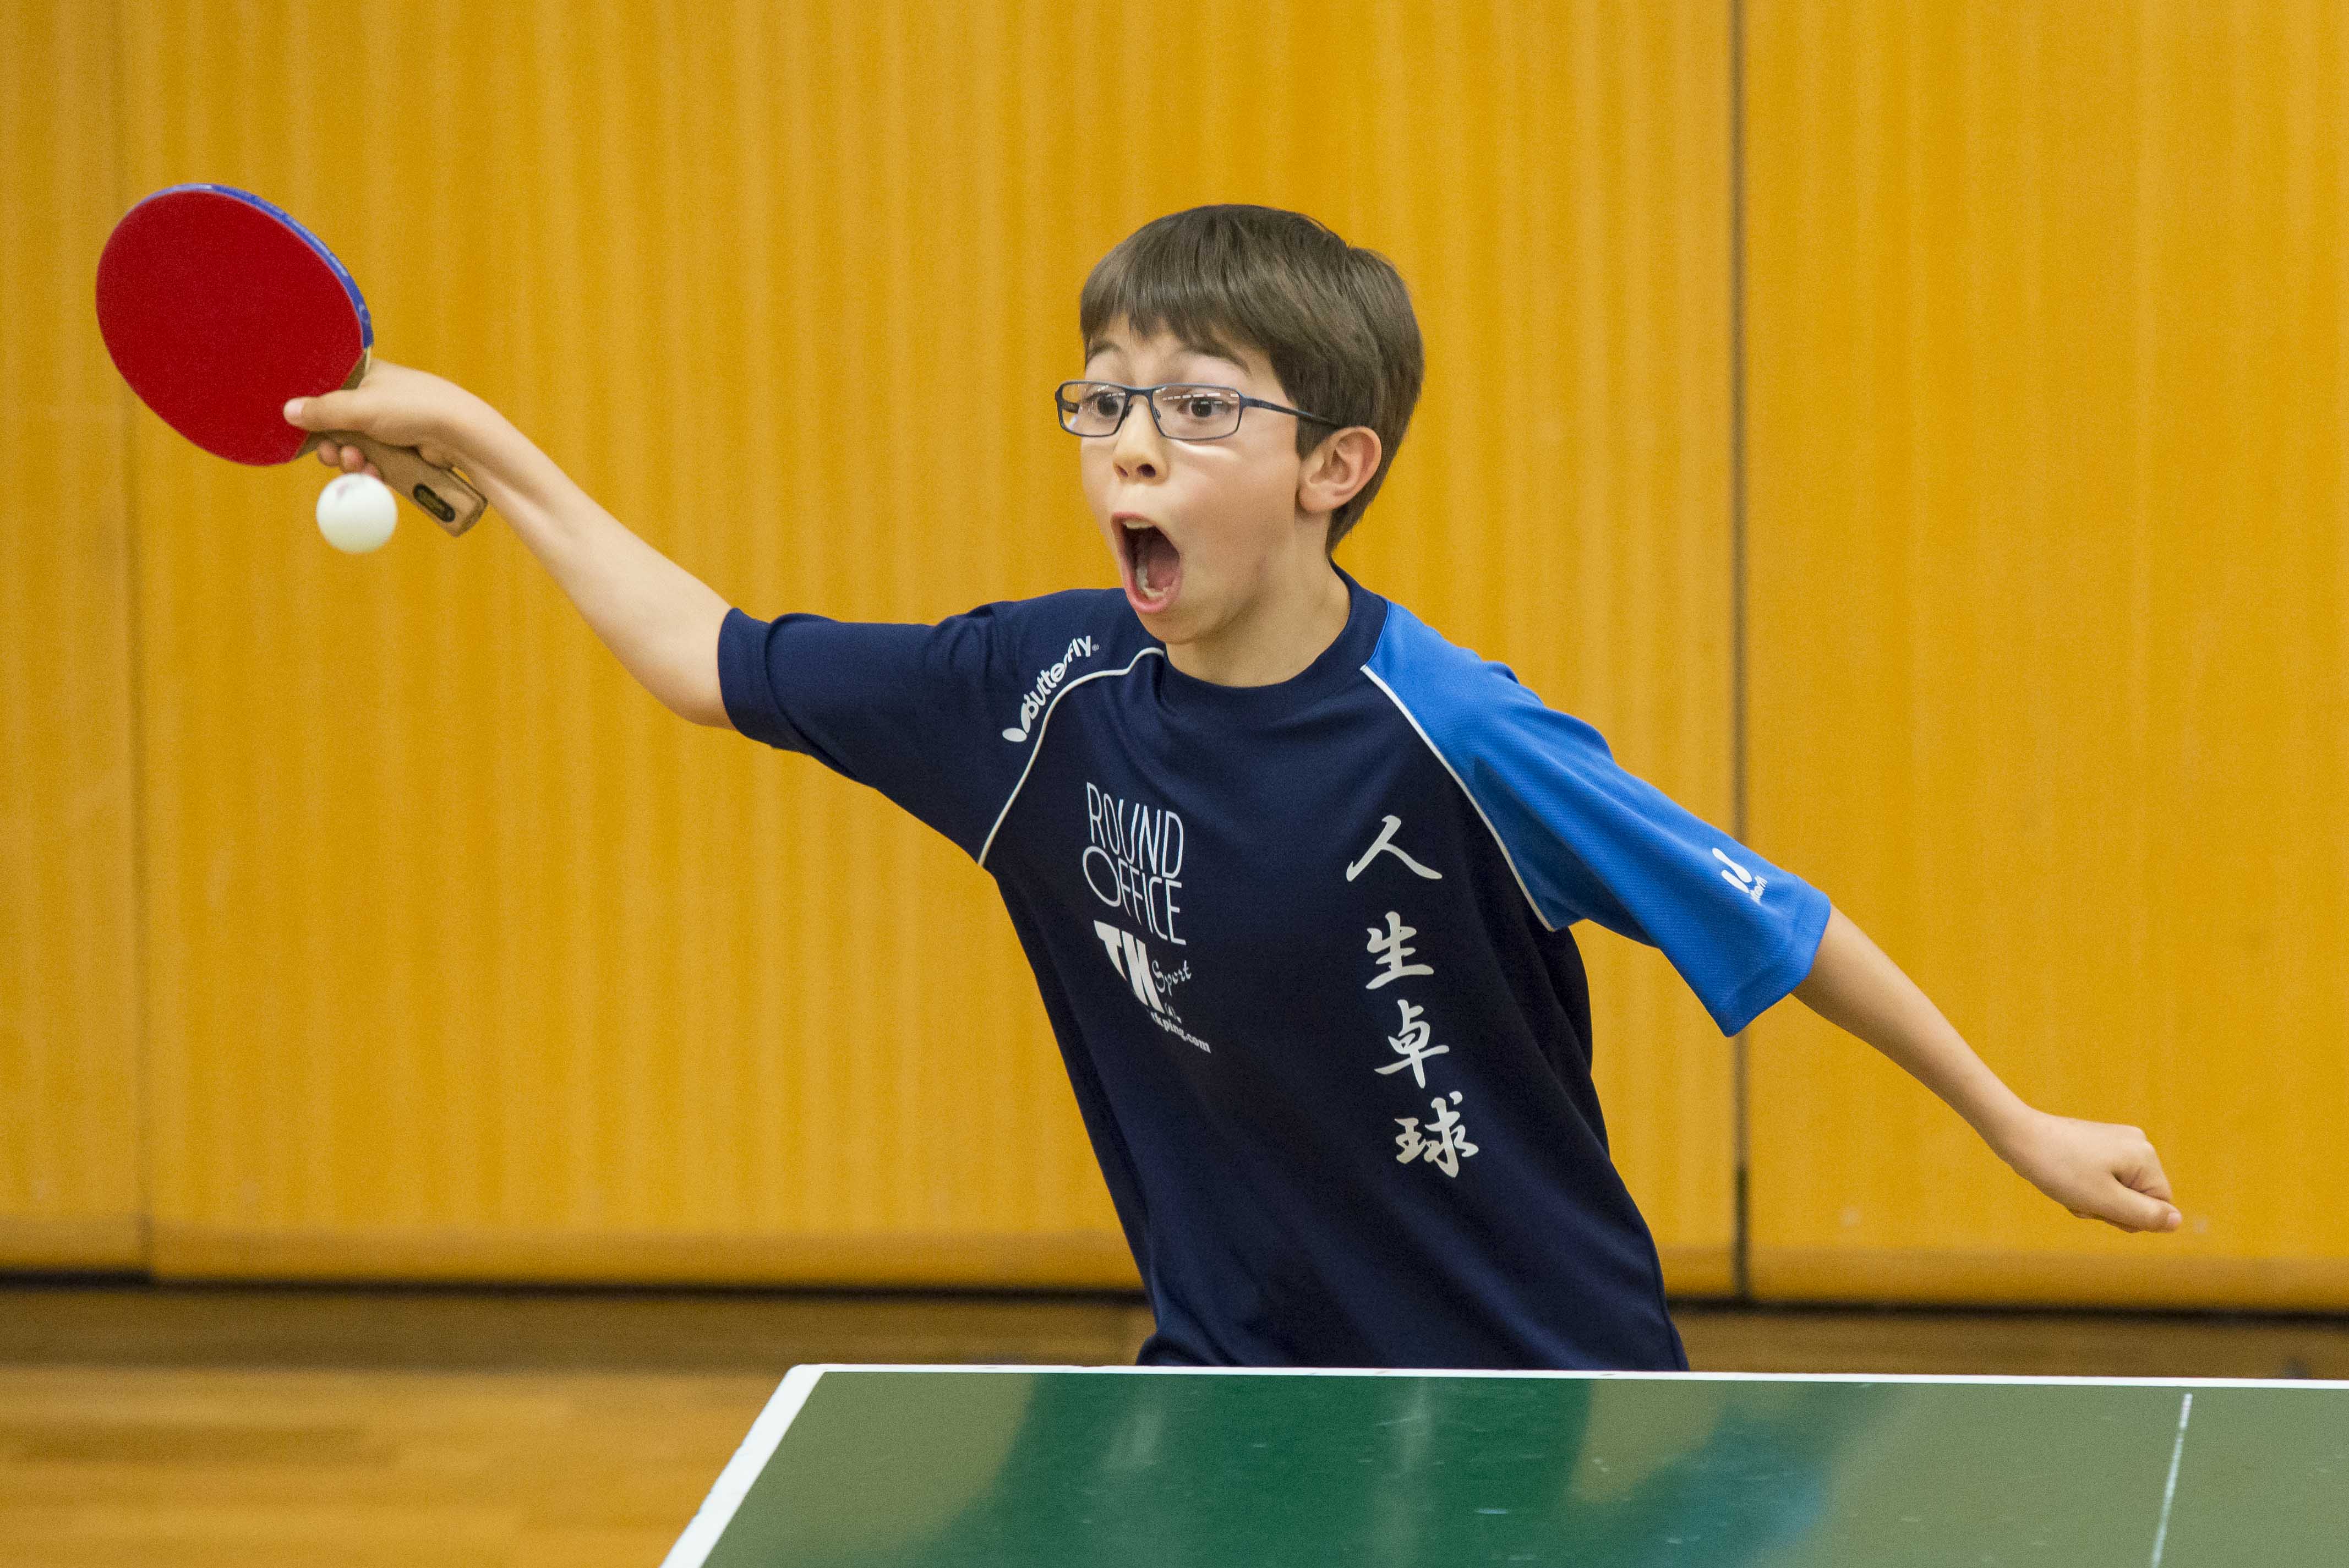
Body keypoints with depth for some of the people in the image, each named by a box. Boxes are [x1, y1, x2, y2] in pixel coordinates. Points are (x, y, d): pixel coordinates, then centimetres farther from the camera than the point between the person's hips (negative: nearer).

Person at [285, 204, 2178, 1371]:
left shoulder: (1450, 735, -21)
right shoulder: (1047, 696, -8)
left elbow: (1768, 922, -11)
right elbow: (713, 659, 4)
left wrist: (2020, 1124, -4)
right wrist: (482, 445, 5)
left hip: (1540, 1391, -4)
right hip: (1238, 1386, 4)